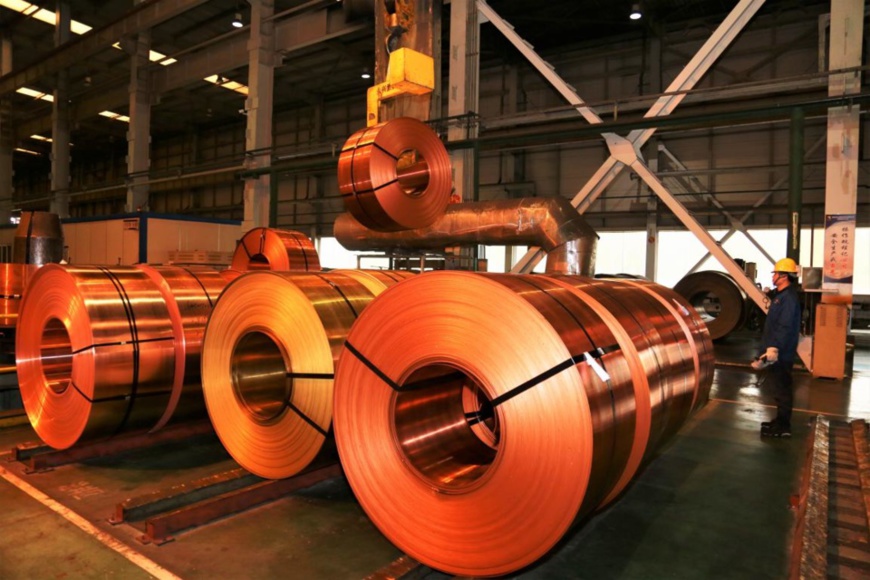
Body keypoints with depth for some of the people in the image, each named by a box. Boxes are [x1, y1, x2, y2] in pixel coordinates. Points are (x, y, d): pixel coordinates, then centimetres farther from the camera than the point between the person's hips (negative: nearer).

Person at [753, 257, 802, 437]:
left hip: (781, 354, -10)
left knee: (782, 389, -3)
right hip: (777, 352, 11)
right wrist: (770, 348, 25)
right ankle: (780, 421, 28)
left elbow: (784, 328, -25)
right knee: (780, 388, 18)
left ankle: (783, 427, 5)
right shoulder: (780, 295, 14)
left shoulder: (788, 298, -18)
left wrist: (773, 349, -28)